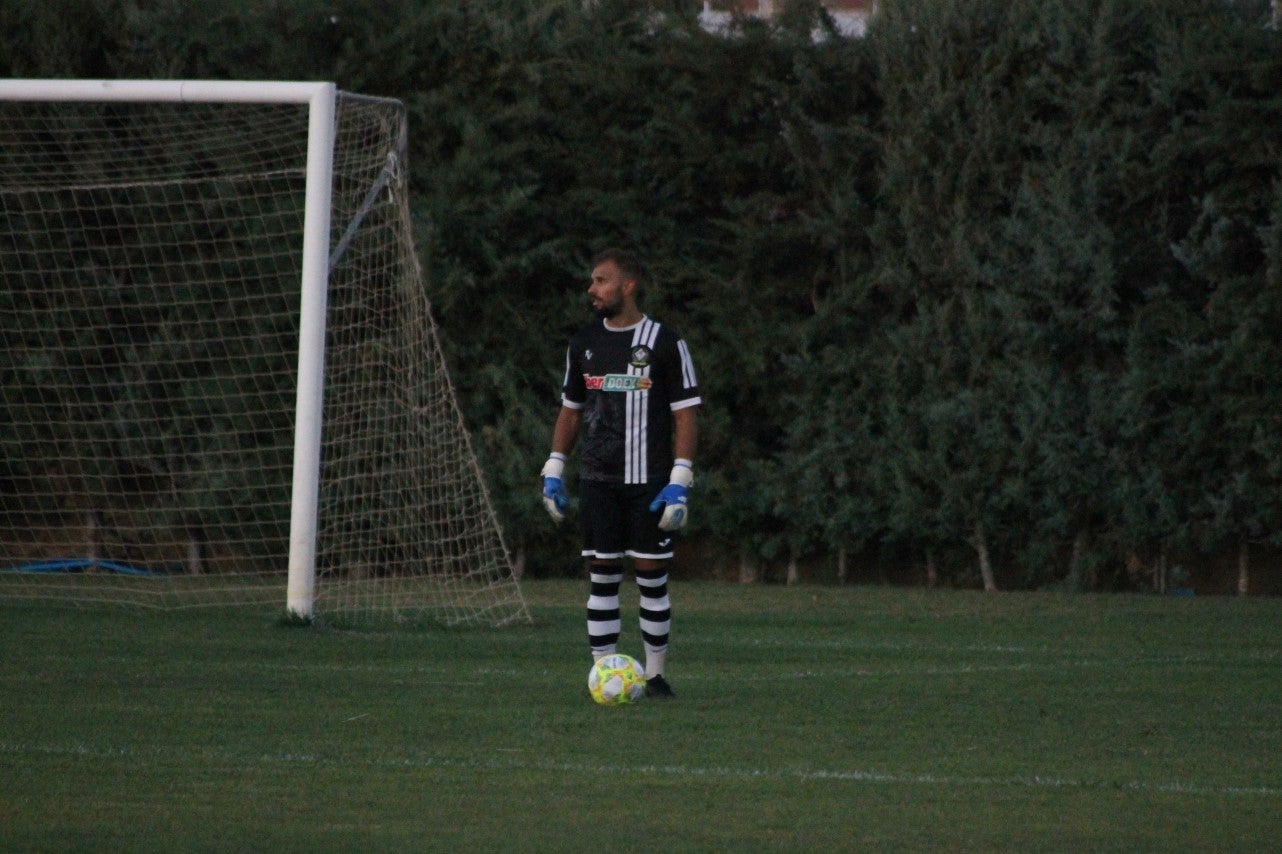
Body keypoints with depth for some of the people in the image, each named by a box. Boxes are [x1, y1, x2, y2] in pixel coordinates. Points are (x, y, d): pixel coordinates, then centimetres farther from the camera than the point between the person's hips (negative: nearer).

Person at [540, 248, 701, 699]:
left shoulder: (665, 344, -4)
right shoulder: (584, 343, 9)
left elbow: (686, 415, -4)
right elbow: (570, 410, 18)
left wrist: (680, 482, -11)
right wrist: (554, 471, 9)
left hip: (649, 483, -3)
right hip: (598, 482, 3)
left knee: (652, 577, -1)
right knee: (601, 577, 0)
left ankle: (655, 675, 9)